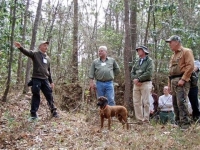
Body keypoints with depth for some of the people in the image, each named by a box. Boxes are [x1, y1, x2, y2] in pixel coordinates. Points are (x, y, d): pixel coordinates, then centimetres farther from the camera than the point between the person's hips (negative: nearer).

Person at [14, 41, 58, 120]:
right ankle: (33, 113, 4)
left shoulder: (48, 58, 17)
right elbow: (27, 52, -22)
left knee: (49, 95, 7)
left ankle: (53, 111, 19)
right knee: (36, 95, -3)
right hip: (36, 79, -5)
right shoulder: (35, 54, 0)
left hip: (45, 80, 5)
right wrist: (20, 47, -43)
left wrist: (51, 81, 20)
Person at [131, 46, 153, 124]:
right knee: (136, 102, 4)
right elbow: (132, 72, 11)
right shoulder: (137, 62, 18)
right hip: (136, 84, 6)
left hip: (145, 83, -6)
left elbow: (148, 73, -14)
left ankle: (146, 120, 0)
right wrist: (134, 79, -9)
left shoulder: (149, 60, -1)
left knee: (145, 102, -5)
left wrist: (138, 79, -15)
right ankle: (139, 119, 10)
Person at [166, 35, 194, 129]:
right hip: (173, 81, 8)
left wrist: (183, 79, -19)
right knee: (175, 103, 8)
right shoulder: (173, 55, 24)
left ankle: (185, 123, -11)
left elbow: (190, 66, -13)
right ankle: (178, 122, 16)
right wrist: (169, 83, 17)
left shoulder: (186, 52, -1)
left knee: (181, 102, -15)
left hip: (181, 80, -8)